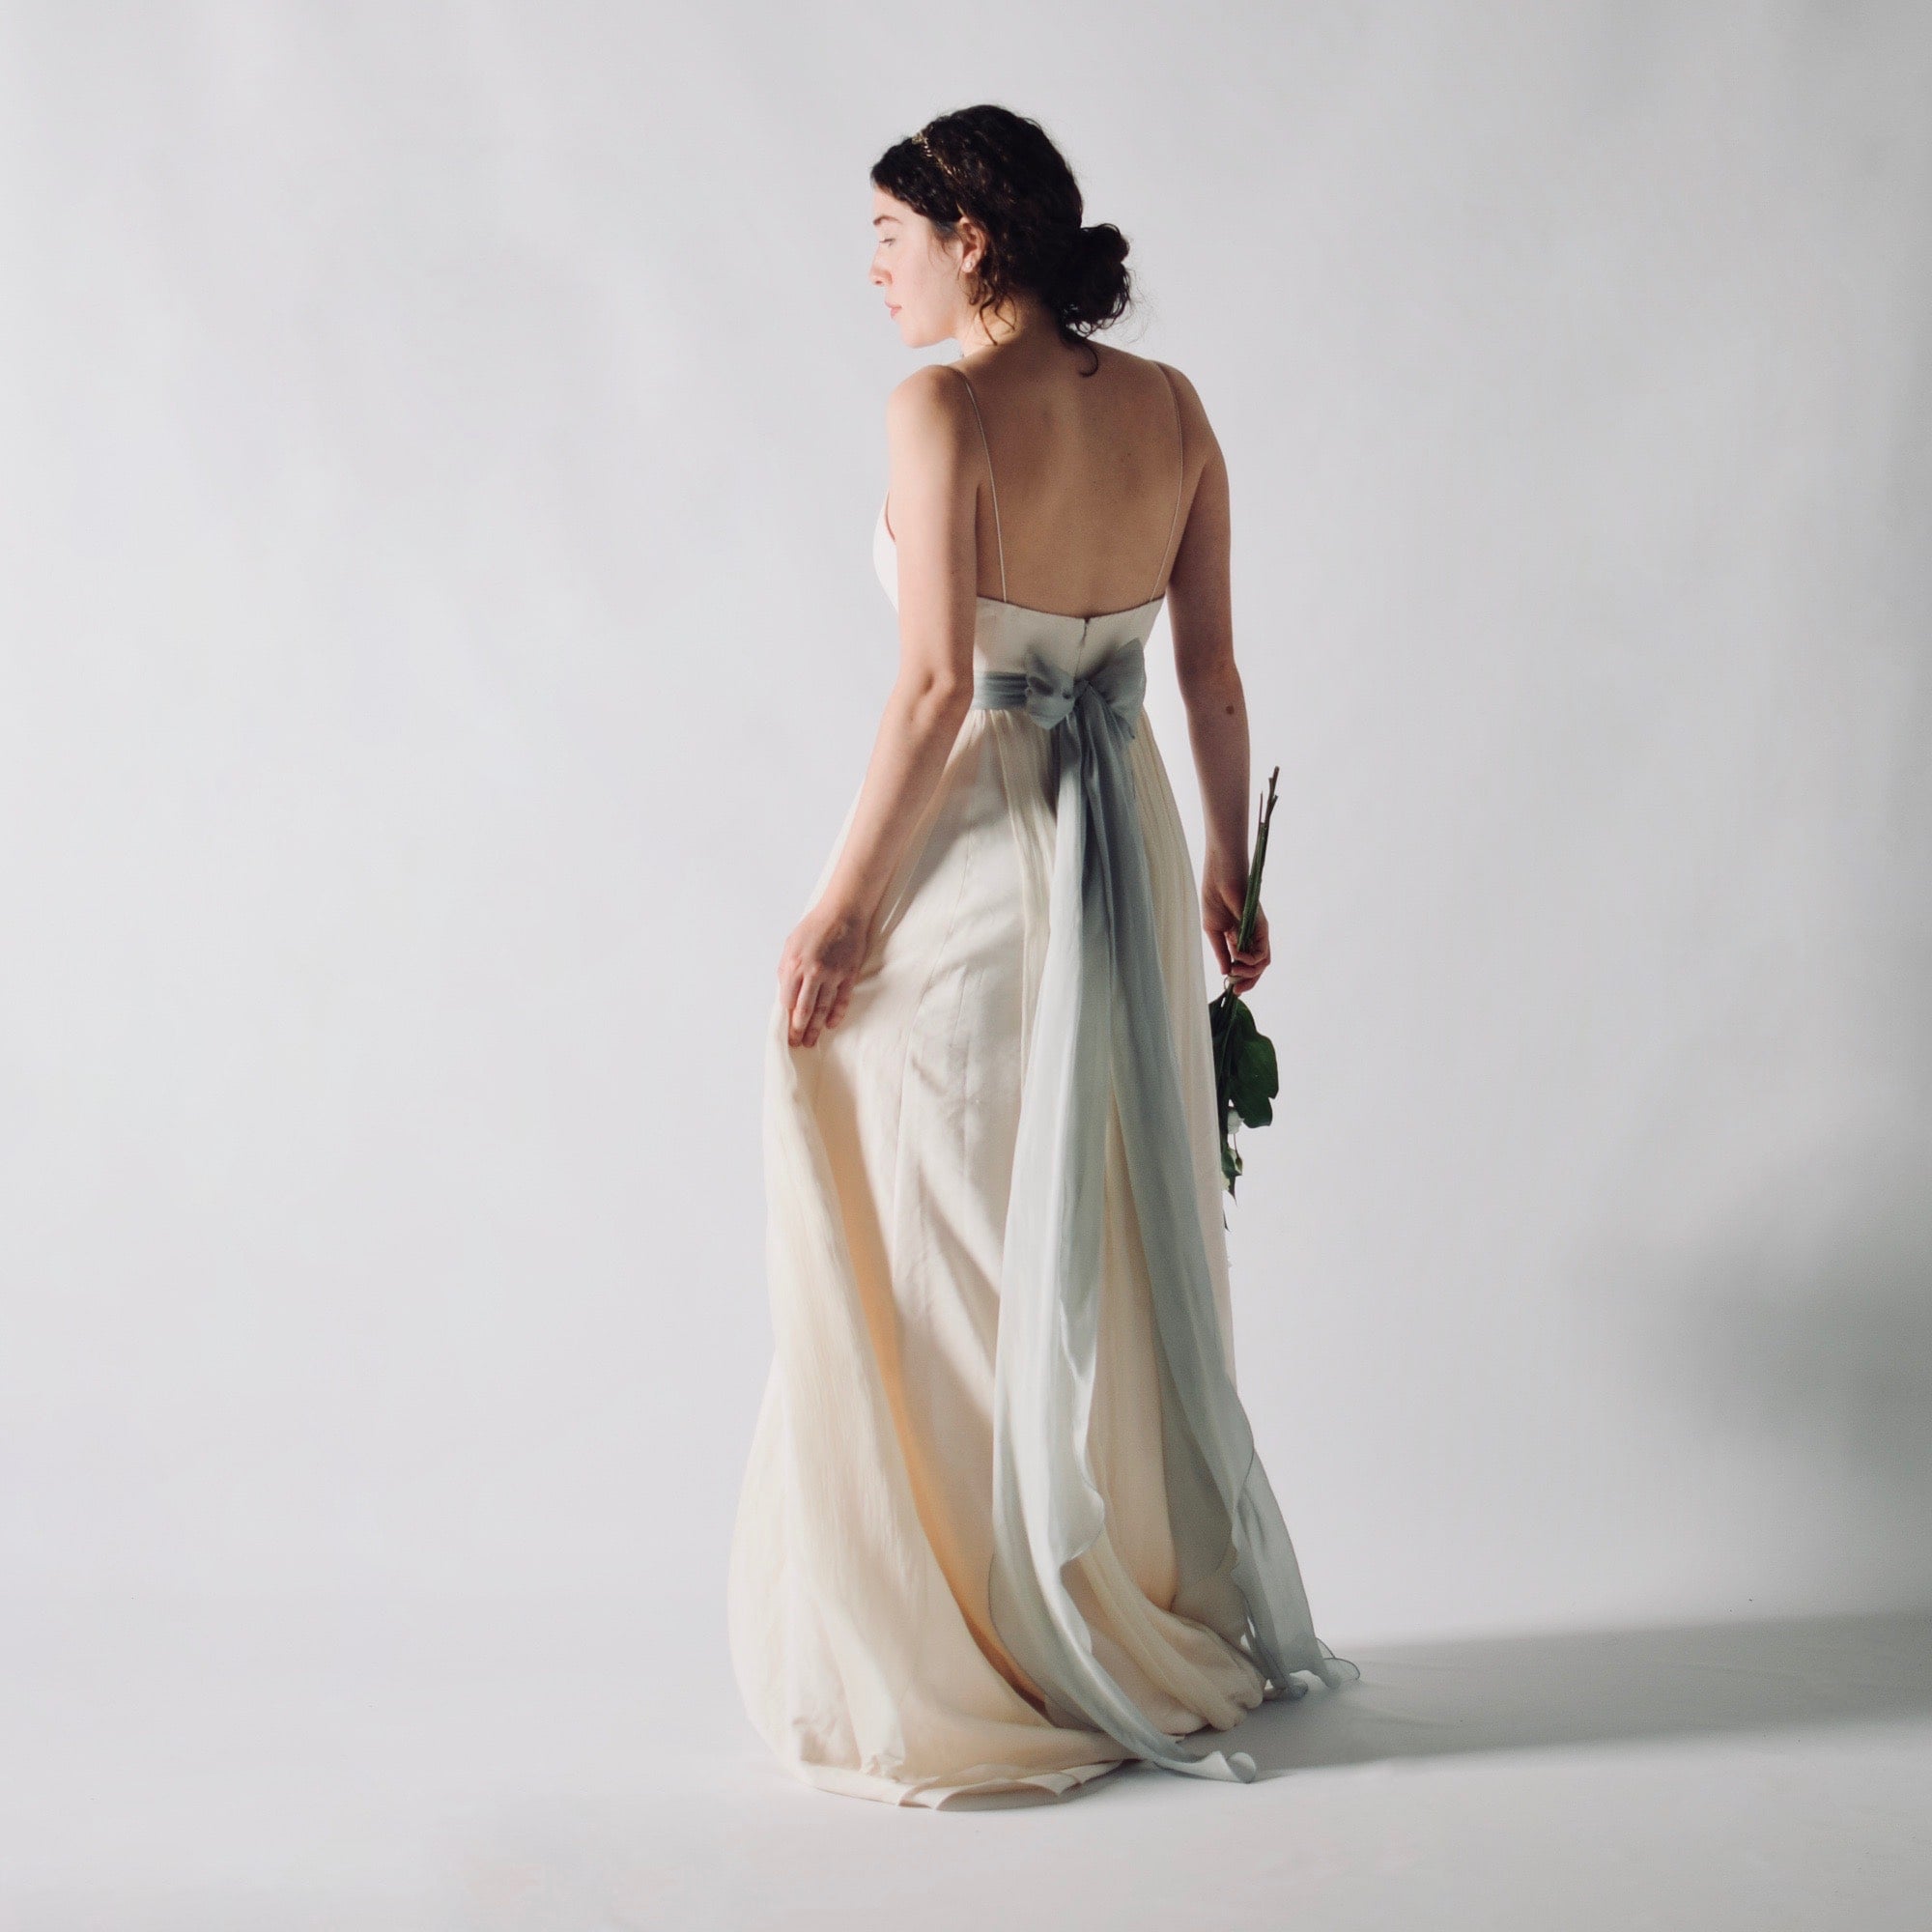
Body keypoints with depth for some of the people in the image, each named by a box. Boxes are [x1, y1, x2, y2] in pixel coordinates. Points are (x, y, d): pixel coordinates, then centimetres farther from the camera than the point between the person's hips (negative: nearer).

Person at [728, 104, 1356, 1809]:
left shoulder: (946, 407, -13)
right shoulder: (1170, 407, 6)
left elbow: (938, 685, -19)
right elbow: (1214, 672, 9)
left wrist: (841, 902, -13)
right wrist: (1228, 873, 19)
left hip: (975, 854, -7)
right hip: (1131, 841, 7)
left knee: (956, 1268, 3)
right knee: (1130, 1250, 16)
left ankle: (985, 1673, 11)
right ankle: (1180, 1628, 27)